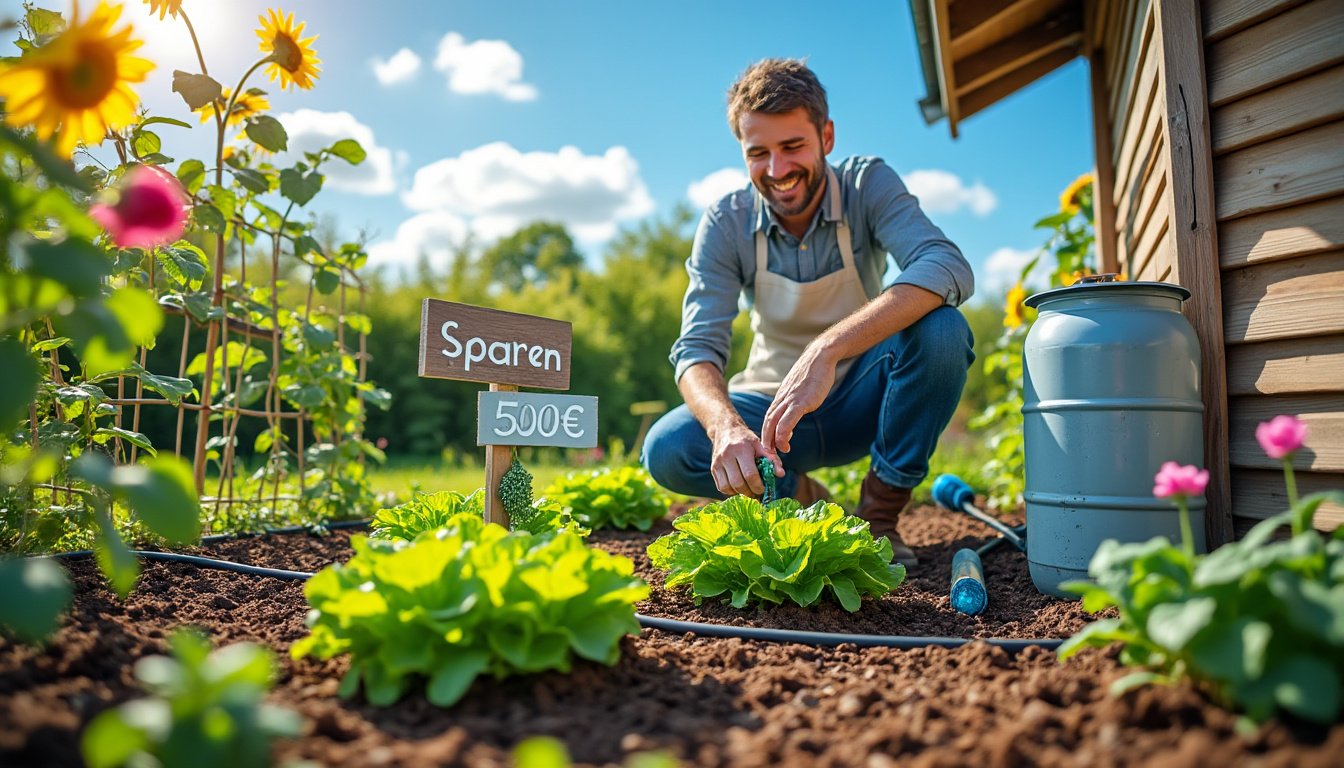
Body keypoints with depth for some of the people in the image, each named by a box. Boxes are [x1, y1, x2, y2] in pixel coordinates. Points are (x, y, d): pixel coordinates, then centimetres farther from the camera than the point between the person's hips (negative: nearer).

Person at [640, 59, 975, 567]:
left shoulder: (868, 186, -14)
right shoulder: (725, 225, -12)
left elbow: (949, 269, -32)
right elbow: (697, 347, -20)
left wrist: (827, 349, -47)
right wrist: (726, 425, -44)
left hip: (862, 407, 0)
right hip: (773, 407, 1)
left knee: (940, 330, -31)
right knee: (665, 450, -27)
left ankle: (881, 512, -12)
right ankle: (801, 497, 0)